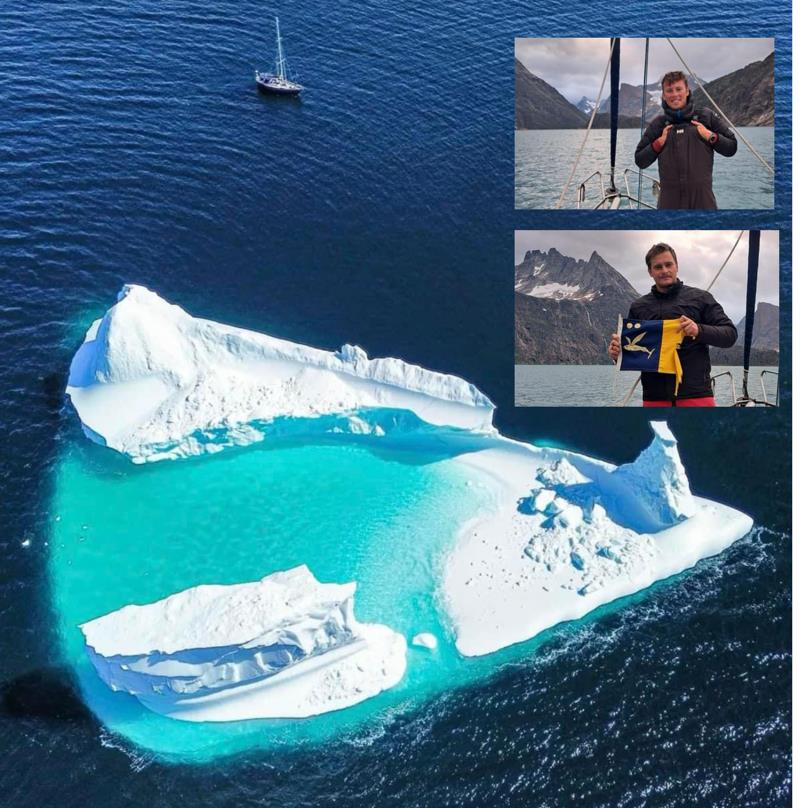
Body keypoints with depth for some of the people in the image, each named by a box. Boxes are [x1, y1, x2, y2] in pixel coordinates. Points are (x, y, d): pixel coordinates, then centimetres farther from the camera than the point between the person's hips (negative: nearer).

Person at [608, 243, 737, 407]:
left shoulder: (700, 298, 6)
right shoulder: (638, 307, 14)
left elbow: (730, 334, 2)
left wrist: (699, 330, -17)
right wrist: (617, 352, -5)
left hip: (696, 393, -2)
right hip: (654, 396, 3)